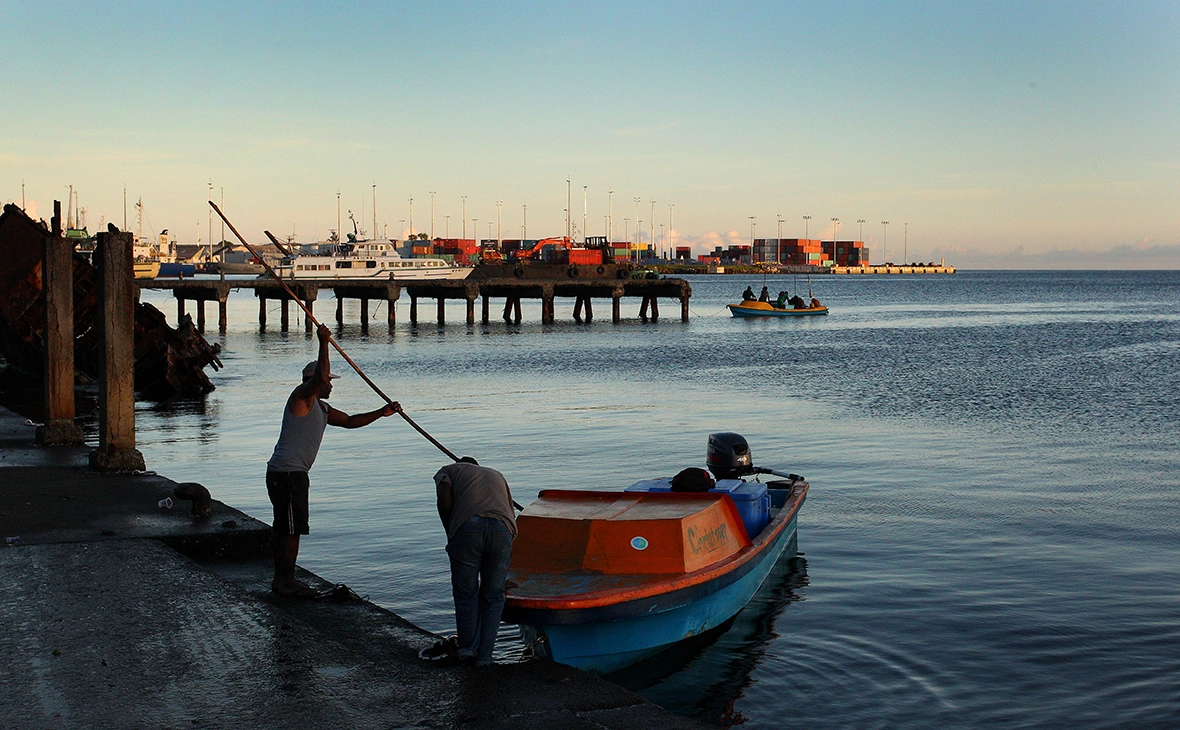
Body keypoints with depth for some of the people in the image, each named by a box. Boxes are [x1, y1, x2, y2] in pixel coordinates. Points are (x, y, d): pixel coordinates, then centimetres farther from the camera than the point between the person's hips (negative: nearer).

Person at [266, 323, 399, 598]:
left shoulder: (321, 408, 20)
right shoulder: (301, 396, -9)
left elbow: (349, 421, 26)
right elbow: (319, 376, -29)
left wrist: (381, 413, 20)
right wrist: (324, 343, -26)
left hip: (289, 473, 10)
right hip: (287, 472, -10)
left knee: (283, 528, 15)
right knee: (292, 529, -8)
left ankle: (282, 580, 22)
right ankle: (286, 582, -3)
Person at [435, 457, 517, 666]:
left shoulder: (448, 471, 27)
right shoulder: (497, 475, 38)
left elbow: (445, 501, 4)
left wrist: (451, 534, 15)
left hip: (468, 526, -3)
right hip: (502, 529, 3)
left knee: (465, 594, 16)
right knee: (493, 597, 16)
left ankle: (468, 649, 18)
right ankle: (484, 656, 17)